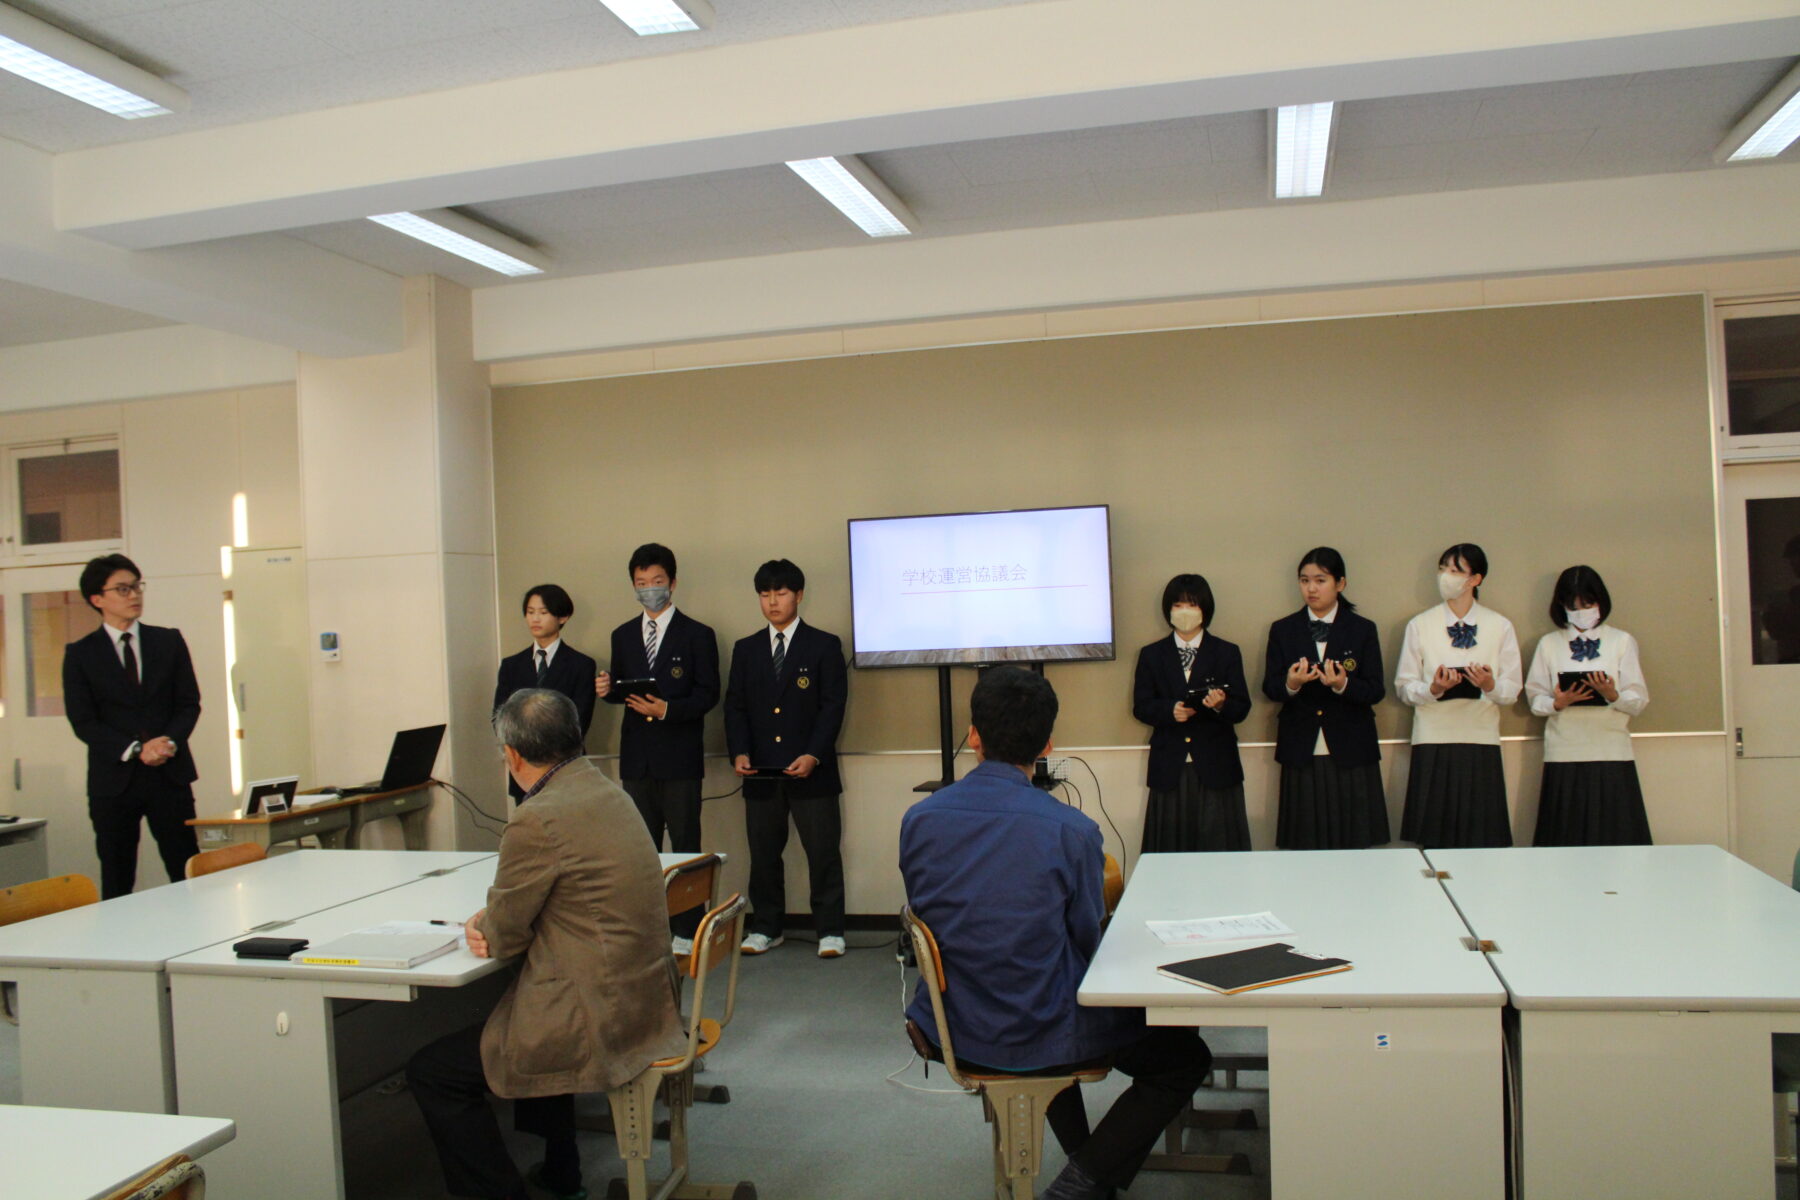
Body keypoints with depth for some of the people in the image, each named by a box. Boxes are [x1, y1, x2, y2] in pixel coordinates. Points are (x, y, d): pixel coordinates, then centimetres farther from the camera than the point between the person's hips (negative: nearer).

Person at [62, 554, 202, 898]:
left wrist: (171, 741, -13)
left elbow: (189, 703, 6)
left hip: (169, 775, 1)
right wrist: (135, 750, -15)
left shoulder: (169, 641, 9)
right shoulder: (80, 654, 4)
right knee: (116, 883, 6)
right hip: (113, 779, -1)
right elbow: (82, 722, -3)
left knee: (188, 874, 1)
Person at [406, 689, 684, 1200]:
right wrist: (495, 925, 5)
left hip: (600, 1022, -10)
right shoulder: (608, 792, 7)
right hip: (644, 1000, 10)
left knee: (430, 1073, 2)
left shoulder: (538, 819, -21)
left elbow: (504, 935, -10)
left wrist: (485, 927, 12)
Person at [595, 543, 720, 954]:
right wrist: (606, 689, -8)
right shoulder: (623, 636, 14)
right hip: (636, 757, 4)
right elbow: (620, 690, 15)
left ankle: (687, 930, 6)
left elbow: (708, 693, -5)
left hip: (679, 755, -4)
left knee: (685, 844, 0)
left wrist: (668, 709, -19)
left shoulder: (697, 635, 0)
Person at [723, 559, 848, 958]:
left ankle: (830, 931, 11)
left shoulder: (824, 646, 2)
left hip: (811, 771, -3)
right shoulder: (746, 650, 12)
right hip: (760, 772, 3)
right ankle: (765, 928, 22)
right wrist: (739, 752, -6)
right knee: (763, 854, 9)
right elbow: (735, 707, 9)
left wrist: (814, 755, -14)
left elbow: (833, 706, -3)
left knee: (823, 853, 0)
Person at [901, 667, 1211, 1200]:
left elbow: (926, 918, 4)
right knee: (1185, 1056, 17)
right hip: (1039, 1041, -5)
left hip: (950, 1031, 5)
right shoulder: (1071, 831, -20)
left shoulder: (918, 819, -10)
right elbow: (1089, 940, -7)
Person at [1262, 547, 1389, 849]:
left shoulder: (1363, 629, 5)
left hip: (1350, 753, 0)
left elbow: (1376, 691, -1)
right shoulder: (1282, 630, 8)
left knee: (1354, 845, 1)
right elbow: (1269, 688, 2)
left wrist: (1343, 684, -21)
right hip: (1301, 753, 1)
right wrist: (1291, 684, -20)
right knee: (1304, 848, 0)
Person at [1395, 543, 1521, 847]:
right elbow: (1404, 686, 3)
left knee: (1482, 839, -2)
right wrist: (1433, 689, -16)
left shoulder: (1500, 627, 8)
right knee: (1432, 836, -2)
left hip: (1481, 741, 1)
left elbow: (1513, 689, 5)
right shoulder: (1420, 625, 6)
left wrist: (1491, 686, -16)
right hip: (1433, 742, 0)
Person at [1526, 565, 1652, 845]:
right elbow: (1535, 698, 6)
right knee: (1564, 839, -2)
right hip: (1564, 756, 0)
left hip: (1612, 753, 0)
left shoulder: (1622, 641, 10)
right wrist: (1559, 703, -14)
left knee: (1616, 839, -4)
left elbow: (1639, 700, 4)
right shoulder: (1548, 644, 11)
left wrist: (1613, 695, -16)